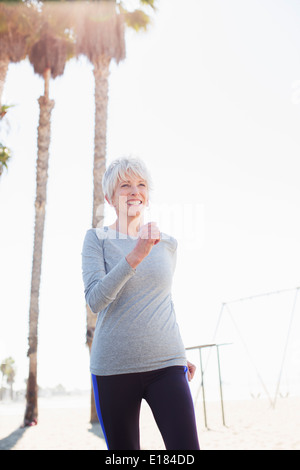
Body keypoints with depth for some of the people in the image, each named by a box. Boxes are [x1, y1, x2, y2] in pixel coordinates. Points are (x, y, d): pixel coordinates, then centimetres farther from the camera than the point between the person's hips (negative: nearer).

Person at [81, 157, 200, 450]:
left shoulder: (167, 244, 11)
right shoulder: (97, 239, 2)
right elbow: (95, 300, -13)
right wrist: (135, 256, -25)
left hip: (166, 365, 2)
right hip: (114, 367, -2)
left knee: (186, 451, -10)